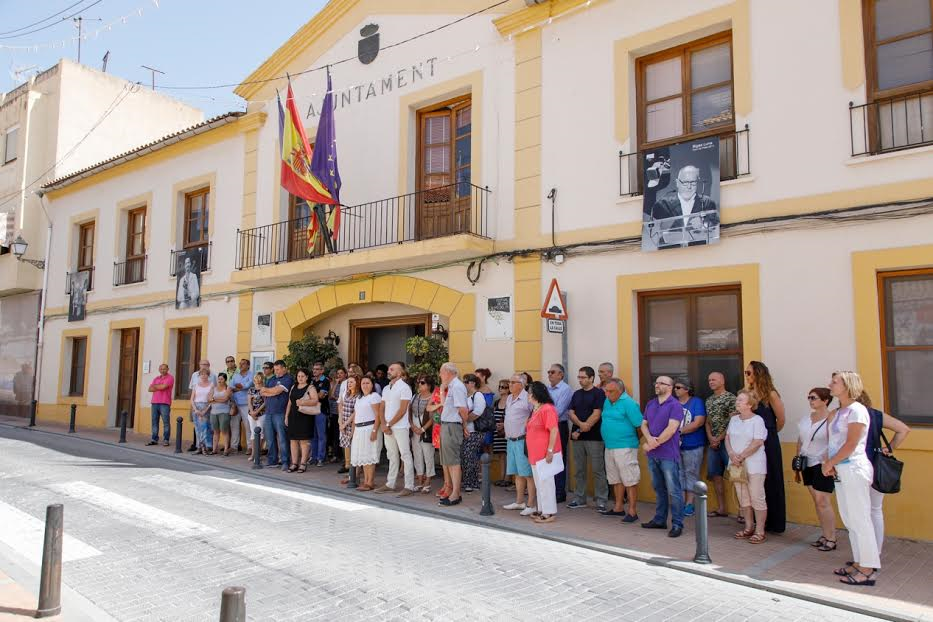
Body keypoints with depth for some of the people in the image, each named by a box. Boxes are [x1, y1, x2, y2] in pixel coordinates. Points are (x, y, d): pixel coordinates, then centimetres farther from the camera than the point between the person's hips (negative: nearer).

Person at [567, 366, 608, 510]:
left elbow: (596, 414, -12)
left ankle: (601, 501, 4)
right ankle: (579, 499, 19)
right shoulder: (576, 394, 13)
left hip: (594, 437, -5)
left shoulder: (599, 393, -4)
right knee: (579, 470, 11)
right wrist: (581, 424, -13)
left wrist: (581, 430, -12)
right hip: (577, 437, 6)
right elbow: (571, 413, 7)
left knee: (598, 470, -2)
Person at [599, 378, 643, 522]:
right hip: (609, 447, 8)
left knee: (630, 480, -3)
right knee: (616, 479, 16)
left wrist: (632, 439, 0)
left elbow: (640, 425, -14)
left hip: (625, 447, -8)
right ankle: (619, 508, 27)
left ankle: (632, 511, 3)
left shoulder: (628, 403, -14)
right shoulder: (607, 401, 10)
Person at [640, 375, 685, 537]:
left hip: (668, 455, -7)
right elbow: (644, 425, 10)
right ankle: (660, 520, 25)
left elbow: (671, 429, -16)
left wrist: (655, 443, -13)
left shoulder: (675, 405, -9)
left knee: (673, 490, -3)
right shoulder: (650, 404, 13)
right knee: (658, 488, 15)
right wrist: (649, 439, -10)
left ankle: (677, 524, 4)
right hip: (652, 454, 7)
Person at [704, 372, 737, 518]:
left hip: (726, 441, -7)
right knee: (715, 475, 8)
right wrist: (710, 438, -1)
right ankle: (721, 508, 16)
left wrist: (719, 439, -12)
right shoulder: (709, 400, 15)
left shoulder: (730, 398, -7)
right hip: (713, 443, 7)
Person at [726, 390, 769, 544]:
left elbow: (757, 443, -16)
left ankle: (759, 531, 3)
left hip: (753, 465, -6)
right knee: (743, 498, 11)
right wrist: (732, 454, -7)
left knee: (757, 498, -4)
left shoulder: (757, 420, -9)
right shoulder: (734, 419, 11)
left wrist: (741, 456, -15)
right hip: (737, 464, 6)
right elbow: (727, 438, 10)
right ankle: (749, 528, 22)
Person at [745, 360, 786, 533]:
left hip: (768, 443, -5)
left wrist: (768, 433, 9)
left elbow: (781, 420, -3)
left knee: (771, 482, 5)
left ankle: (775, 523, 15)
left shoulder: (770, 394, -9)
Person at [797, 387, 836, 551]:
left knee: (822, 501, -6)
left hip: (822, 465, -7)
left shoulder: (830, 419, -11)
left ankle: (831, 539, 4)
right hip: (807, 464, 7)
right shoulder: (805, 419, 11)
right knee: (817, 502, 11)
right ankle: (824, 536, 20)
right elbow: (800, 443, 16)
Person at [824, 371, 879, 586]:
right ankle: (859, 563, 24)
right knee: (850, 520, 14)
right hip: (841, 470, 9)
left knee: (860, 520, -3)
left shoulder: (856, 410, -13)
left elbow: (851, 444, -17)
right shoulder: (840, 411, 14)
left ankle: (867, 570, 3)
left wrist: (830, 463, -10)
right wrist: (829, 462, 1)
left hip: (854, 469, -9)